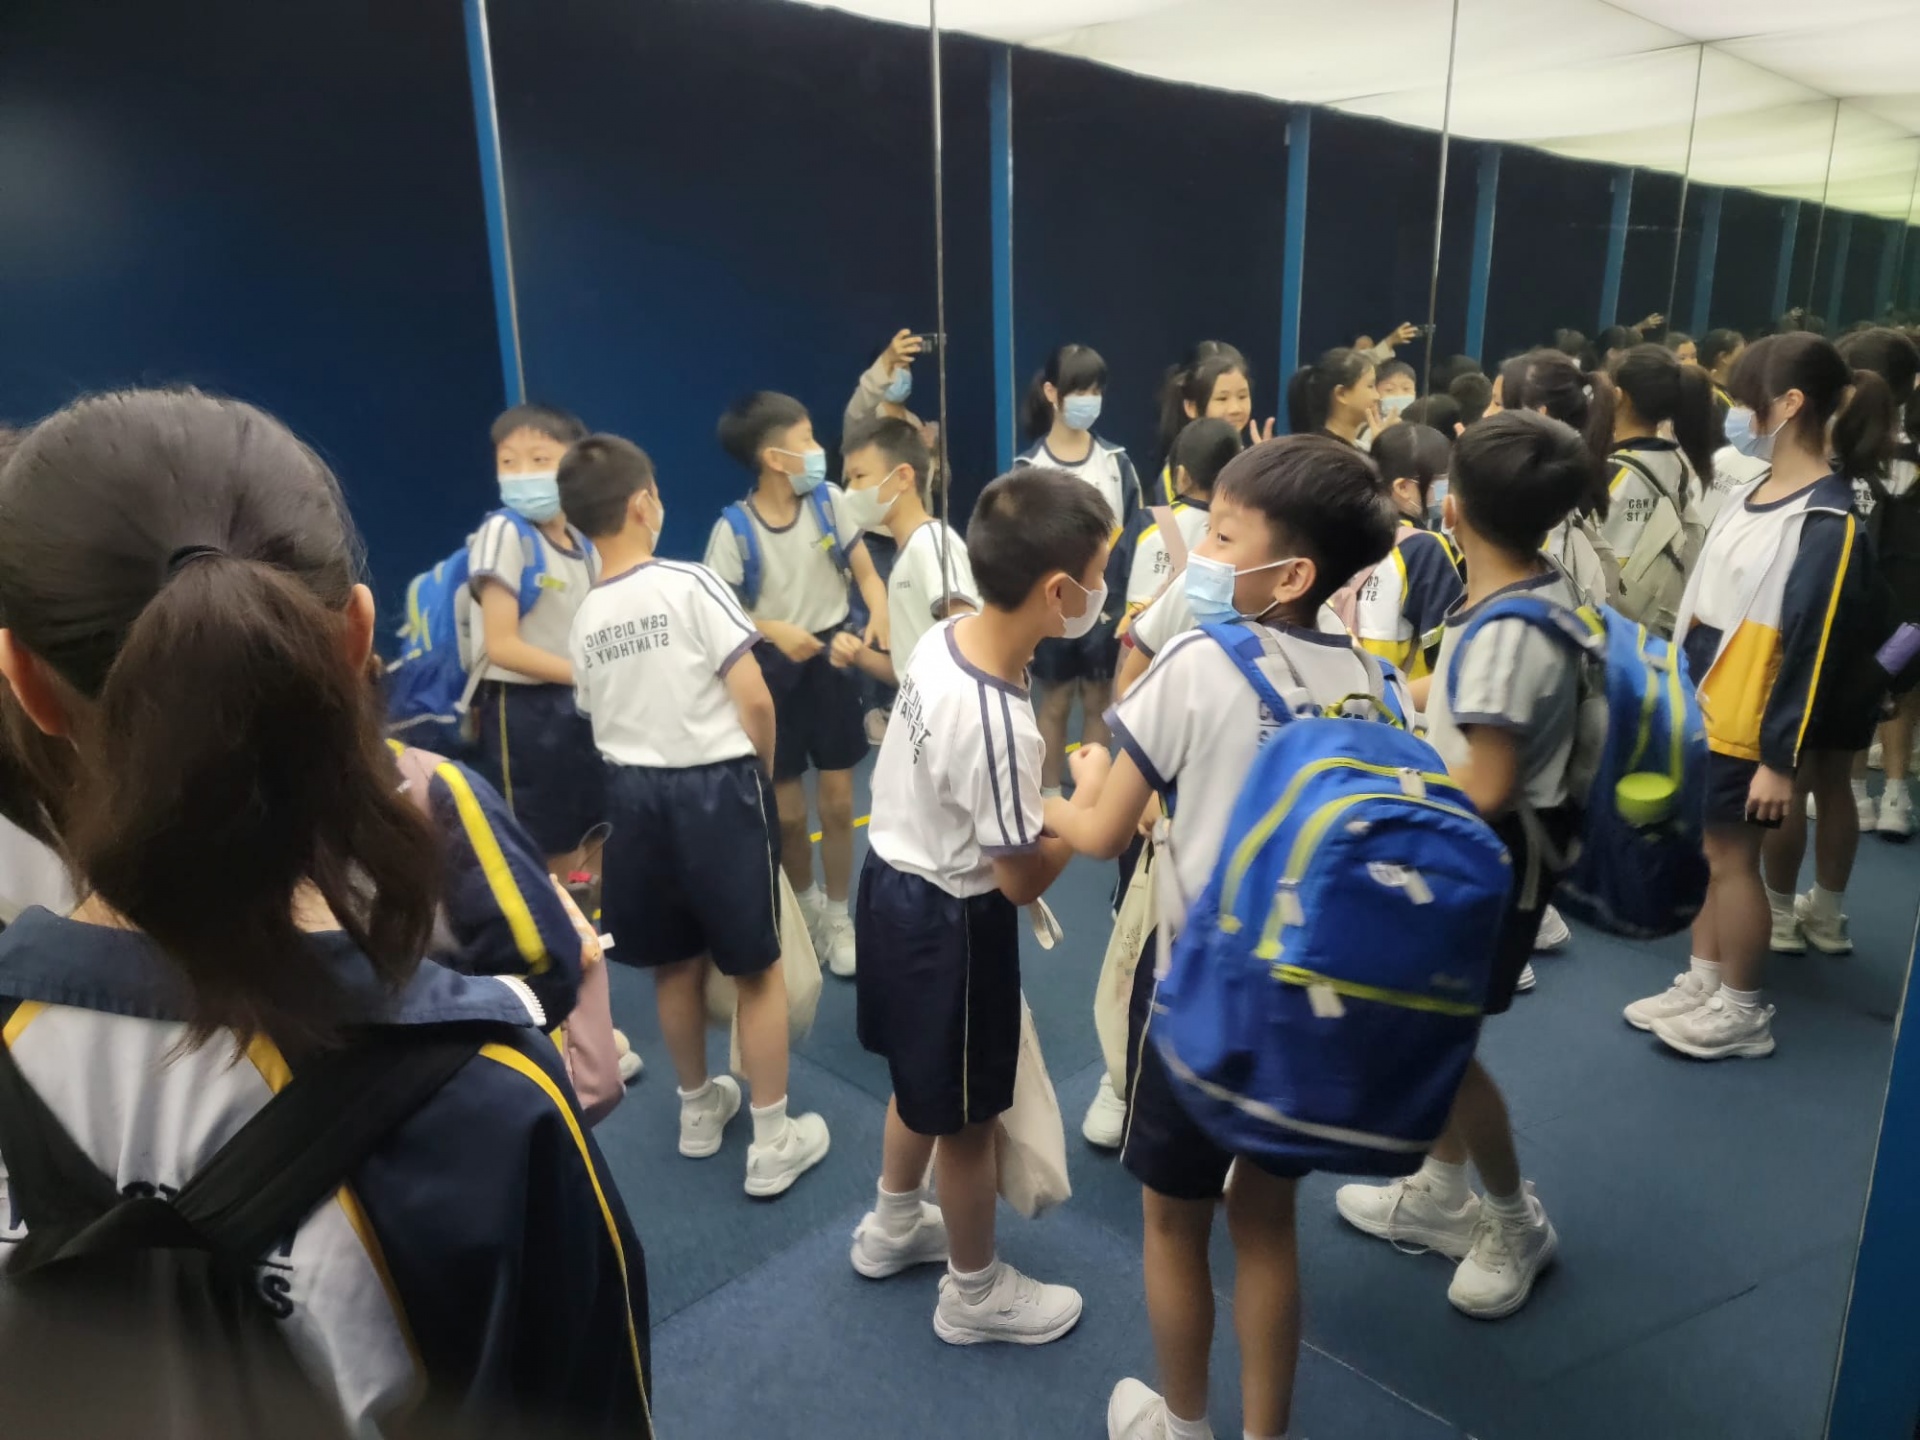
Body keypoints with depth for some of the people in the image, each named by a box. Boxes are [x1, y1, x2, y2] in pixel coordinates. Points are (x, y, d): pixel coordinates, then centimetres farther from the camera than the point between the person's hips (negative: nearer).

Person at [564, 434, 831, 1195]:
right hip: (715, 789, -6)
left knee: (675, 964, 20)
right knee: (758, 967, 7)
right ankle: (773, 1142, 17)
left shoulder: (585, 619, 3)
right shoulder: (691, 584, -15)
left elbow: (599, 720, 7)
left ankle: (699, 1108, 39)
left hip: (634, 793, 6)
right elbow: (754, 699, -17)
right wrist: (763, 768, 0)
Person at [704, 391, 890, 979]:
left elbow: (866, 573, -2)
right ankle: (806, 906, 35)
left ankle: (837, 917, 26)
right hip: (773, 670, -2)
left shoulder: (828, 501, -5)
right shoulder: (734, 528, -14)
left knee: (838, 802, 7)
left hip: (832, 658, 2)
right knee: (787, 811, 7)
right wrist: (775, 630, -28)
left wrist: (879, 613, -23)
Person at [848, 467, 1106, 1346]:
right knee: (966, 1113, 14)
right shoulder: (1001, 725, -34)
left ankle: (893, 1226, 53)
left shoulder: (940, 640, -8)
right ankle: (975, 1294, 38)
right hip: (949, 920, -8)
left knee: (925, 1080, 29)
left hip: (894, 881, 9)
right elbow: (1023, 880, -21)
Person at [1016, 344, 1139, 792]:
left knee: (1097, 701, 12)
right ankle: (1050, 797, 24)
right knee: (1056, 703, 11)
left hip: (1106, 602, 2)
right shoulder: (1029, 466, -7)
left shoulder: (1115, 460, -1)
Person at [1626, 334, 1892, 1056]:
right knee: (1703, 852, 15)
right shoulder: (1751, 494, 7)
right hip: (1699, 712, 8)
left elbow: (1815, 648, -20)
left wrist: (1782, 757, -18)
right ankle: (1702, 983, 30)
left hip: (1746, 726, -8)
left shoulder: (1828, 523, -19)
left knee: (1732, 859, 4)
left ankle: (1742, 1011, 20)